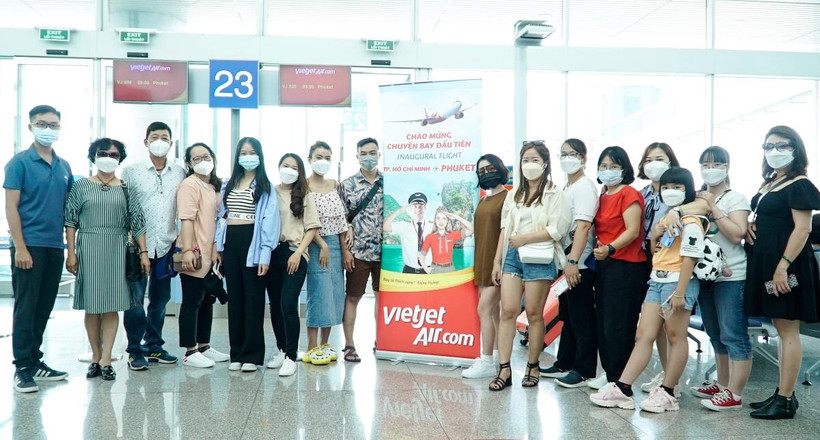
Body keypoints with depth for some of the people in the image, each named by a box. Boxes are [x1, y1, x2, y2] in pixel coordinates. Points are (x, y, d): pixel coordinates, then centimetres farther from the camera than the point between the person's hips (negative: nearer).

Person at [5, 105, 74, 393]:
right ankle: (22, 366, 7)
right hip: (29, 246, -5)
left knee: (44, 308, 12)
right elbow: (11, 207, -8)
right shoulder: (20, 162, -4)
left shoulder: (64, 166, 12)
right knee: (26, 307, -1)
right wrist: (20, 248, -15)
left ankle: (35, 360, 23)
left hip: (55, 247, 6)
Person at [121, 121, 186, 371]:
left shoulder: (180, 173, 8)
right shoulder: (131, 172, 2)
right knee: (135, 299, 0)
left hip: (165, 246, 3)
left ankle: (153, 346, 23)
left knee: (160, 299, 11)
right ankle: (135, 351, 10)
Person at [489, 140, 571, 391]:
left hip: (539, 259, -4)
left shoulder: (554, 194, 0)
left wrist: (524, 238, -10)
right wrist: (497, 261, 9)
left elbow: (557, 230, -10)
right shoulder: (514, 195, 17)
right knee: (508, 311, -4)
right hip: (512, 256, 5)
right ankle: (504, 369, -2)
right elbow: (505, 229, 14)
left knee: (534, 314, 2)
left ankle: (533, 366, 16)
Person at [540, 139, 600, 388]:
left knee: (581, 318, -2)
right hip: (566, 261, 9)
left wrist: (573, 261, -26)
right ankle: (564, 364, 26)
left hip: (579, 264, -9)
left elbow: (583, 226, -20)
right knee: (567, 315, 16)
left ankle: (584, 370, 7)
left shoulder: (584, 186, -11)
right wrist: (566, 261, 13)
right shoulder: (566, 188, 17)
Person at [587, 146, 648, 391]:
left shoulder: (629, 194, -8)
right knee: (603, 322, 10)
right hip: (604, 264, 8)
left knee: (619, 324, -4)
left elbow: (632, 230, -18)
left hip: (626, 267, -8)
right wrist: (598, 250, 3)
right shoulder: (602, 198, 16)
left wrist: (610, 248, -30)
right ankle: (609, 372, 21)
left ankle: (618, 378, 5)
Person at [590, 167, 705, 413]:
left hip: (677, 282, -9)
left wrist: (680, 292, -20)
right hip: (656, 281, 9)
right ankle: (622, 389, 2)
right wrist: (654, 237, 9)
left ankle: (667, 393, 10)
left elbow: (689, 258, -16)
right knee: (643, 335, 4)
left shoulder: (690, 222, -9)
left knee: (675, 337, 1)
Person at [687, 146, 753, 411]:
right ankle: (722, 385, 26)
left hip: (731, 276, -7)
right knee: (716, 335, 15)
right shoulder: (697, 198, 13)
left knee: (733, 335, -5)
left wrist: (713, 208, -16)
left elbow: (737, 234, -18)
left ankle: (734, 395, -2)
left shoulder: (735, 198, -5)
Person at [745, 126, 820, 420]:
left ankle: (785, 401, 2)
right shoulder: (768, 184, 16)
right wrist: (750, 226, 3)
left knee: (788, 331, -4)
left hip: (785, 265, -9)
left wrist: (783, 266, -23)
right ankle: (783, 393, 21)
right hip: (765, 263, 9)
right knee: (782, 330, 13)